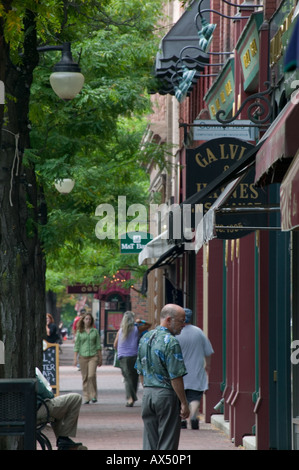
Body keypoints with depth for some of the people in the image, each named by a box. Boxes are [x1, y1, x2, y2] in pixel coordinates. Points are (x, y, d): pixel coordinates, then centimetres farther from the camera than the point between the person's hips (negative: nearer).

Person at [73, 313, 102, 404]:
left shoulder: (95, 331, 8)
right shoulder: (80, 332, 8)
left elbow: (98, 345, 10)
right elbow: (76, 345, 8)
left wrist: (100, 358, 7)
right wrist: (75, 358, 1)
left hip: (93, 356, -1)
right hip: (83, 356, 1)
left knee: (92, 375, -15)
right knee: (85, 377, 1)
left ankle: (93, 395, -7)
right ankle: (86, 397, 7)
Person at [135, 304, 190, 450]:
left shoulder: (145, 338, 10)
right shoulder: (171, 342, -15)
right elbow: (175, 377, -17)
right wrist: (184, 403, -12)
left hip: (147, 394, 7)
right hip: (166, 394, -7)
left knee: (150, 442, 11)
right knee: (167, 443, -2)